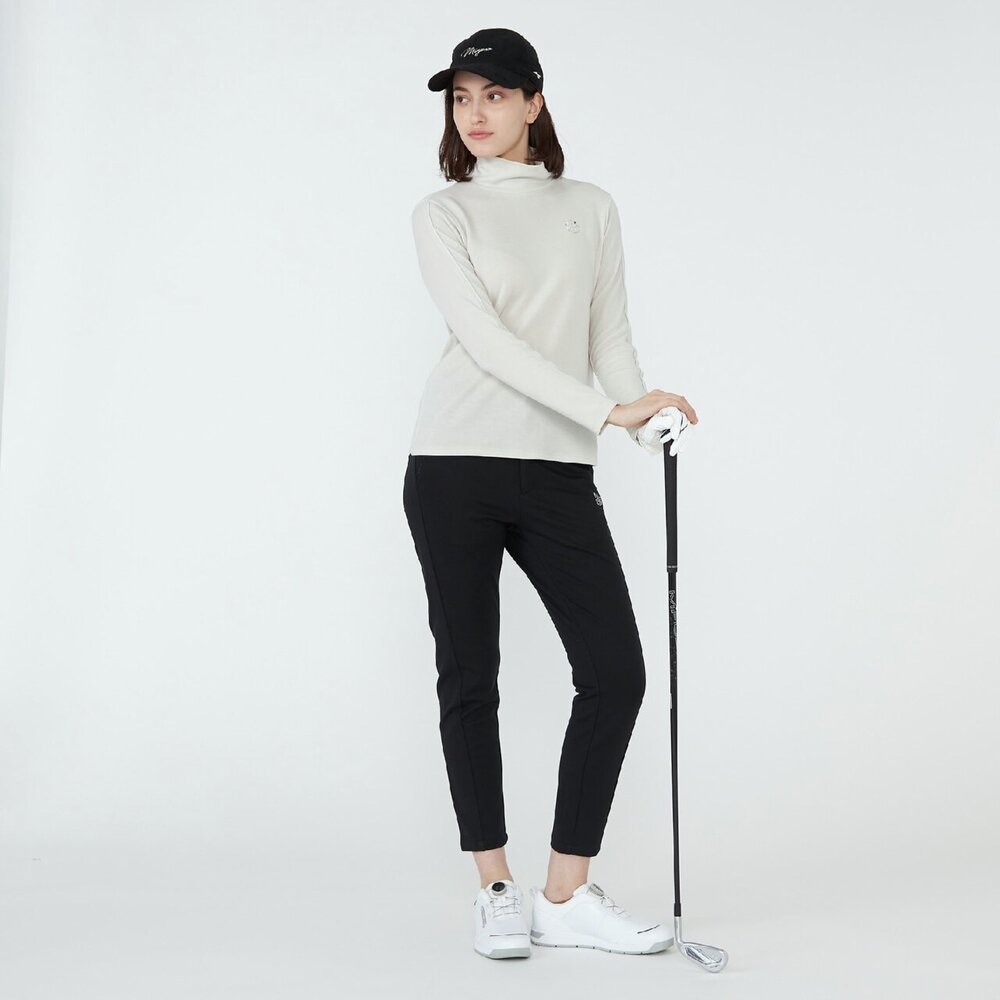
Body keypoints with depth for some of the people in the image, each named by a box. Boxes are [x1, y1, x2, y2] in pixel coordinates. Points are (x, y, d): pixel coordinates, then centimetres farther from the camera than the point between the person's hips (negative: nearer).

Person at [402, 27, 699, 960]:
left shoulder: (591, 208, 14)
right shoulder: (442, 214, 4)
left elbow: (609, 335, 13)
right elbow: (486, 338, -10)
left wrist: (646, 411, -8)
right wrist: (608, 409, -20)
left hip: (558, 472, 3)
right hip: (456, 463, -3)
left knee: (616, 672, -5)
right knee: (469, 675, 2)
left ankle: (565, 896, 7)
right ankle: (495, 890, 15)